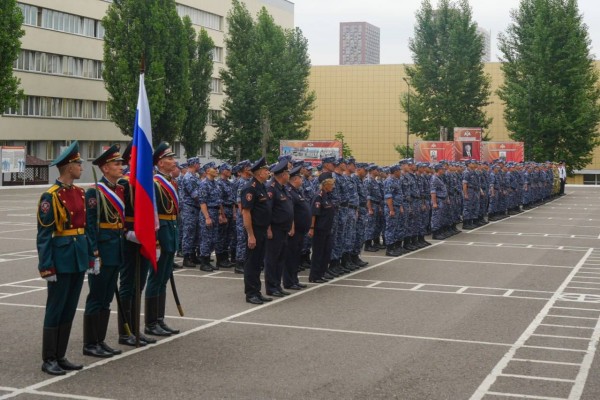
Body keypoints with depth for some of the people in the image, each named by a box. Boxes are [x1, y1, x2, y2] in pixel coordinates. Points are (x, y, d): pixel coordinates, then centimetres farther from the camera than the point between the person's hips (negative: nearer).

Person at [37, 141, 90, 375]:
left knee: (70, 309, 12)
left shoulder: (80, 193, 9)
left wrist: (90, 256, 11)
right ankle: (48, 360, 10)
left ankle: (61, 356, 21)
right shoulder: (50, 197, -13)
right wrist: (47, 267, -15)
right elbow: (44, 235, -13)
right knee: (55, 310, 1)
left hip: (79, 257, 7)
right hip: (61, 259, -7)